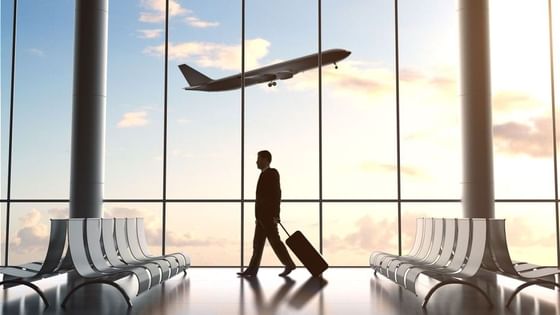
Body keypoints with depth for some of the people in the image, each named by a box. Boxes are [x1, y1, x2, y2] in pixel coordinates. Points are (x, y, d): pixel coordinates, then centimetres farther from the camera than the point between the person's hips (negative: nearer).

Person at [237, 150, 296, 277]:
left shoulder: (272, 173, -10)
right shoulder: (265, 175, 17)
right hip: (262, 215, 9)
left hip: (269, 215, -9)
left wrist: (275, 215, -21)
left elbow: (277, 194, -16)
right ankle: (252, 270, 3)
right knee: (258, 243, 5)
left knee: (275, 241, -5)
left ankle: (289, 264, 5)